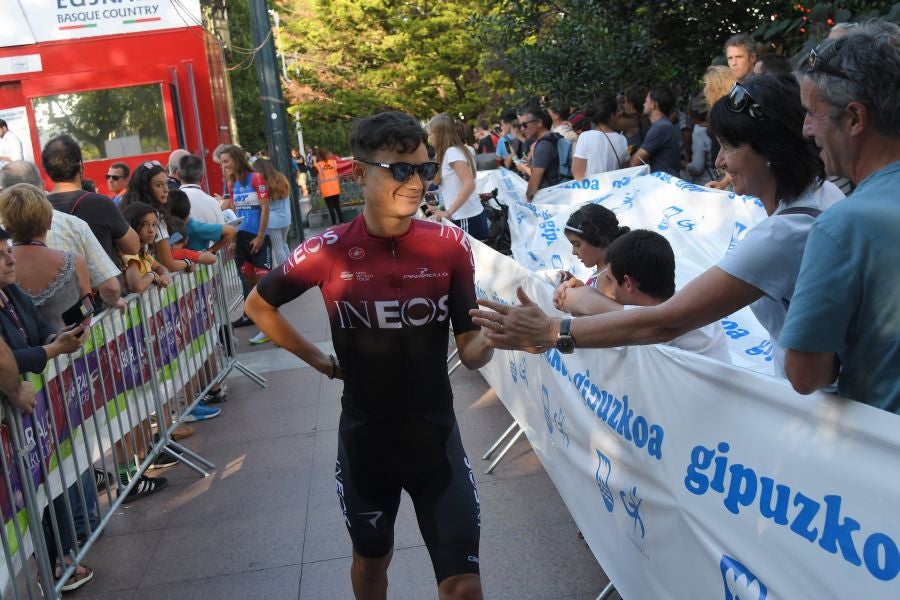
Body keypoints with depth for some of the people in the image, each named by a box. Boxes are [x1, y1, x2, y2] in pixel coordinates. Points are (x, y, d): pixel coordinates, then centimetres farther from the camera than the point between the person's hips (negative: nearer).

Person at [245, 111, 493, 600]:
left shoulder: (449, 246, -12)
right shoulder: (328, 253, -13)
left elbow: (471, 353, -11)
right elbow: (258, 305, 5)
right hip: (364, 437, 1)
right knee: (371, 559, 24)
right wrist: (317, 360, 0)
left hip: (435, 434, 0)